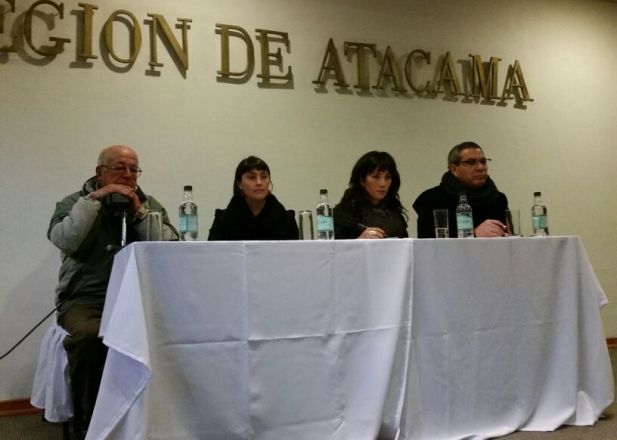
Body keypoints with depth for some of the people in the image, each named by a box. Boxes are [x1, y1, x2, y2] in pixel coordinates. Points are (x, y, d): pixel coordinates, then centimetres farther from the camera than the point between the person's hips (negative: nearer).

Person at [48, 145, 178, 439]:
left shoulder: (150, 205, 14)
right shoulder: (74, 203, 9)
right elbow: (63, 240, -13)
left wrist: (139, 212, -8)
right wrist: (94, 199, -14)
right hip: (85, 299, -2)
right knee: (90, 335, -35)